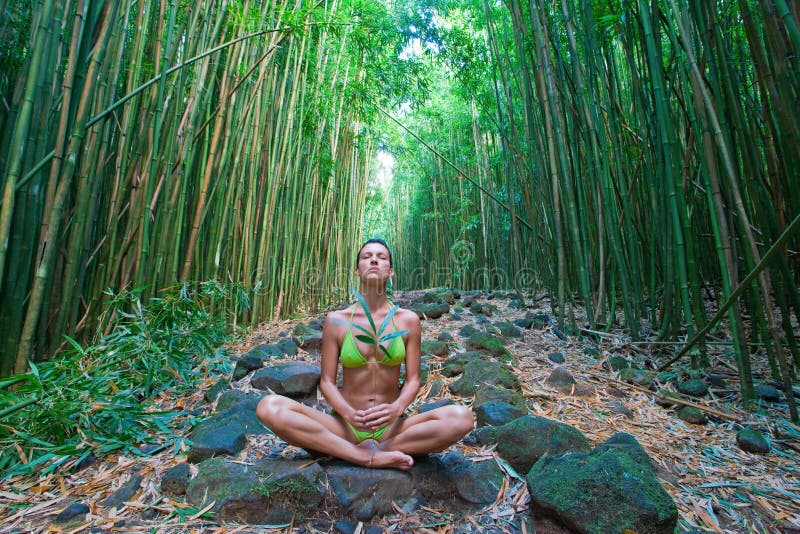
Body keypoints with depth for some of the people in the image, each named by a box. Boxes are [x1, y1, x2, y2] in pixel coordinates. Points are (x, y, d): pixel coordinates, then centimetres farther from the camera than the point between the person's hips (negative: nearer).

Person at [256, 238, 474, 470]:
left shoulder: (408, 320, -1)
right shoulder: (336, 320, -1)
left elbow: (412, 380, -1)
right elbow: (326, 381, -1)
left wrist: (397, 408, -22)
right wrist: (349, 414, -20)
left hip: (391, 428, 0)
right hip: (344, 425, 1)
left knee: (462, 417, -25)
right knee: (269, 407, -24)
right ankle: (371, 457, -21)